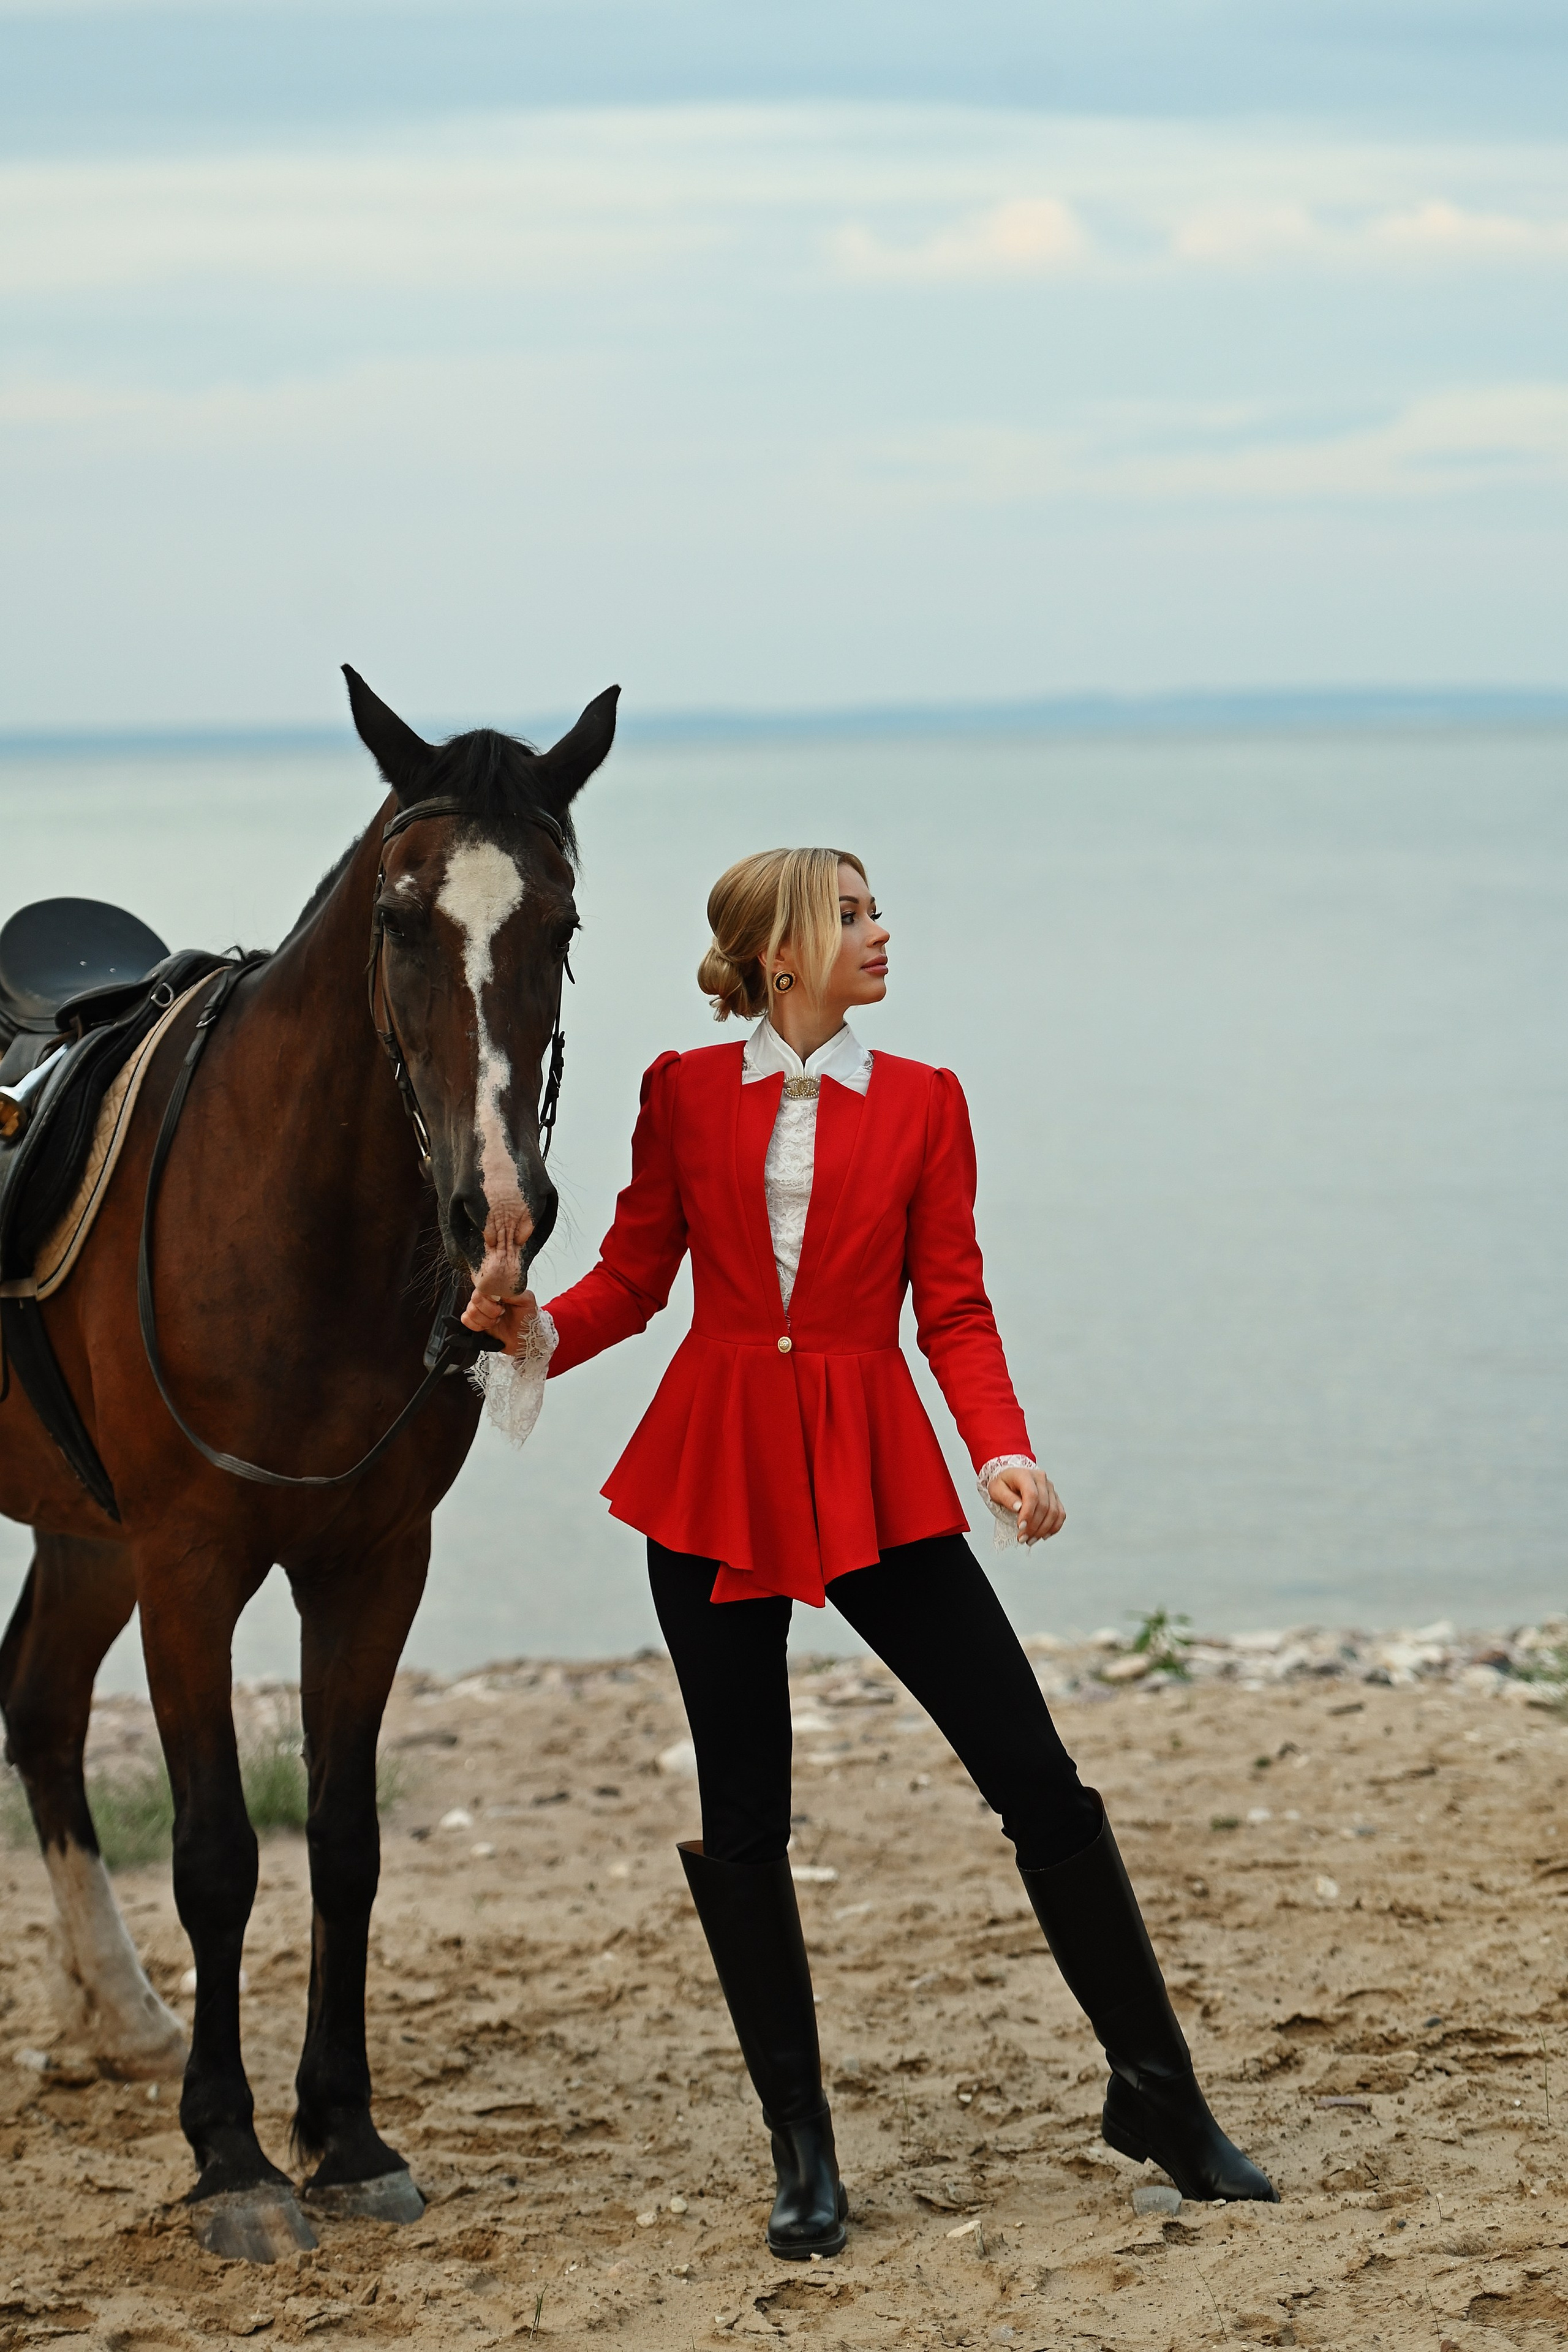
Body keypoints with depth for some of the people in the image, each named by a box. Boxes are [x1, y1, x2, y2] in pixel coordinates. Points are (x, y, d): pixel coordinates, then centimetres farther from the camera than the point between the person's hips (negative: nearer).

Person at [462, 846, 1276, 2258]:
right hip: (716, 1468, 0)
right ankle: (803, 2154, 15)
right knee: (741, 1818, 2)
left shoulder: (923, 1103, 5)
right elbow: (633, 1279, 7)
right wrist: (534, 1329, -14)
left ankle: (1157, 2098, 9)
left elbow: (954, 1309, 2)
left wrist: (1004, 1451, -14)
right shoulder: (684, 1092, 5)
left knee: (1036, 1778, -5)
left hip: (874, 1476, 0)